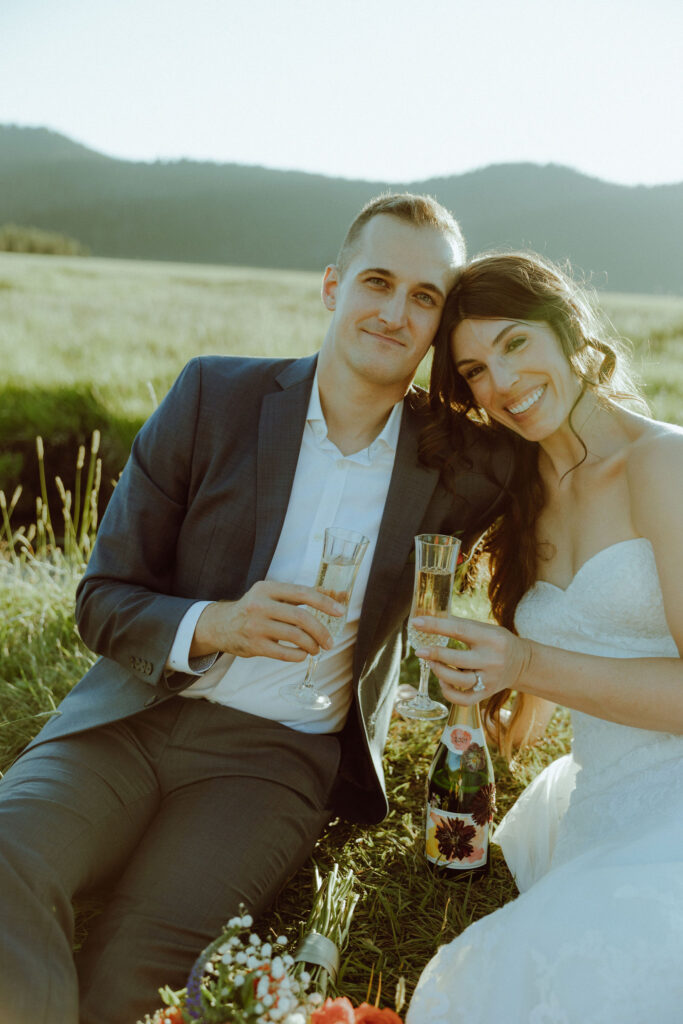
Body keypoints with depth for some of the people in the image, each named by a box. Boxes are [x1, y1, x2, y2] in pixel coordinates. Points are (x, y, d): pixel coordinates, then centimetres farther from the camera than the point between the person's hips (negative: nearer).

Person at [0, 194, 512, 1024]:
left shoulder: (459, 465, -2)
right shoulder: (215, 394, -3)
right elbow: (102, 601, -1)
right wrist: (213, 625, -21)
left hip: (278, 754, 0)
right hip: (134, 715, 1)